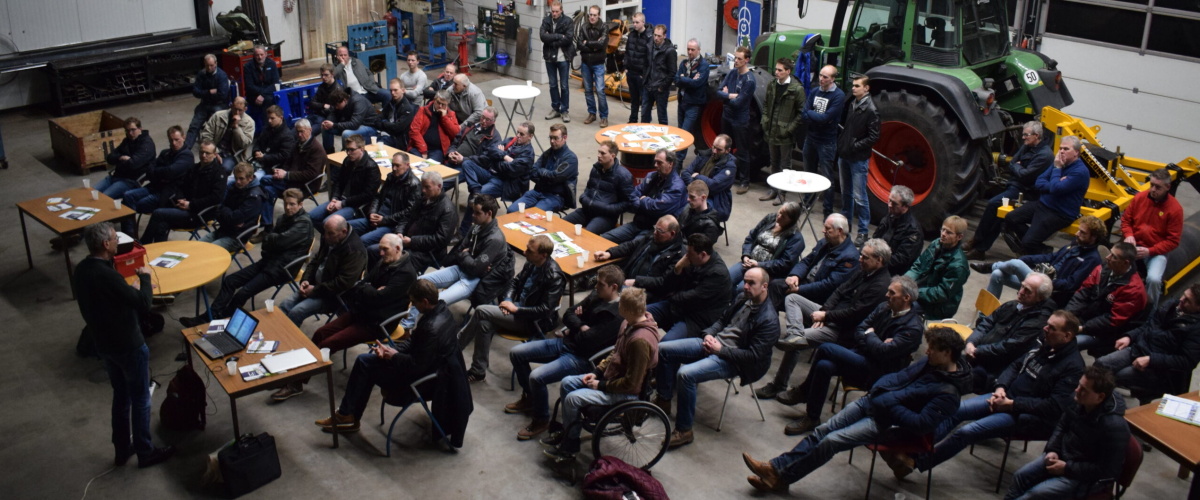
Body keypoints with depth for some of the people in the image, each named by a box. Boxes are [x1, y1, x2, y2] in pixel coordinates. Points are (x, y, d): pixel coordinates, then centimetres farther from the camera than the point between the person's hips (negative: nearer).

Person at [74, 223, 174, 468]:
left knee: (121, 396, 23)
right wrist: (144, 277, -10)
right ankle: (145, 453, 21)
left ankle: (122, 450, 34)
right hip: (129, 346, -8)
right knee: (140, 399, 8)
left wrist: (130, 288, 12)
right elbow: (144, 304, -25)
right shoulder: (106, 275, -30)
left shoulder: (81, 271, -2)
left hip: (103, 344, 8)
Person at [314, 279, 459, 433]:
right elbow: (414, 339, 6)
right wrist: (391, 350, -6)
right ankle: (350, 418, 20)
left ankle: (345, 415, 18)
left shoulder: (432, 328, -34)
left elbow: (418, 365, -28)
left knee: (364, 362, -1)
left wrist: (394, 355, -13)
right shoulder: (441, 309, -4)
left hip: (419, 377, -10)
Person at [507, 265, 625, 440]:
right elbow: (568, 315, 9)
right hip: (566, 342, 9)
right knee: (516, 353, 6)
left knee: (537, 377, -27)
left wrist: (574, 330, -5)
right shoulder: (597, 296, 4)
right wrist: (581, 327, -11)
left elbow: (586, 342, -26)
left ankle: (541, 420, -1)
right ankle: (530, 398, 27)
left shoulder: (616, 316, -22)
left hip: (582, 358, -9)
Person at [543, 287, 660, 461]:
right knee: (567, 383, 8)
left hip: (626, 392, -10)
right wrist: (597, 372, 3)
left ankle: (569, 448, 3)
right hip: (611, 375, 10)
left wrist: (601, 385, -16)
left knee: (573, 399, -17)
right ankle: (566, 432, 22)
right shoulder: (629, 323, -3)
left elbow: (631, 383, -27)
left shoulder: (640, 340, -32)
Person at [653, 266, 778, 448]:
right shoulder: (743, 300, 7)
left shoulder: (769, 320, -17)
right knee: (663, 349, 0)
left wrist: (720, 349, -17)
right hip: (714, 342, 9)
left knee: (686, 373, -30)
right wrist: (709, 334, 1)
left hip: (731, 360, -9)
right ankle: (663, 400, 16)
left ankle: (684, 431, -17)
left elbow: (754, 356, -20)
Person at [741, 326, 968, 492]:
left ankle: (782, 478, -3)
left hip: (887, 421, -8)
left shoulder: (948, 393, -19)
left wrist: (889, 406, -21)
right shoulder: (931, 362, 5)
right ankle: (775, 466, 1)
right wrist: (878, 390, 0)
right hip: (871, 401, 8)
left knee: (831, 441, -15)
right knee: (823, 430, -2)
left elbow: (922, 424, -25)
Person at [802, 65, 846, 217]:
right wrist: (818, 117, -19)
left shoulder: (839, 96, -12)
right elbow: (803, 114, -3)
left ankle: (828, 211, 5)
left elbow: (827, 117, -20)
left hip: (827, 142, -6)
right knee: (808, 173, 18)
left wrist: (810, 114, -11)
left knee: (826, 177, -2)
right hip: (810, 138, 6)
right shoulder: (814, 92, 5)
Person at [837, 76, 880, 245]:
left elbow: (873, 137, -14)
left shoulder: (870, 110, -12)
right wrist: (841, 144, 7)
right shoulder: (852, 105, 9)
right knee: (846, 193, 18)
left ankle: (863, 231, 2)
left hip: (859, 159, -7)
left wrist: (855, 146, -16)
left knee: (859, 197, -5)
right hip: (844, 156, 7)